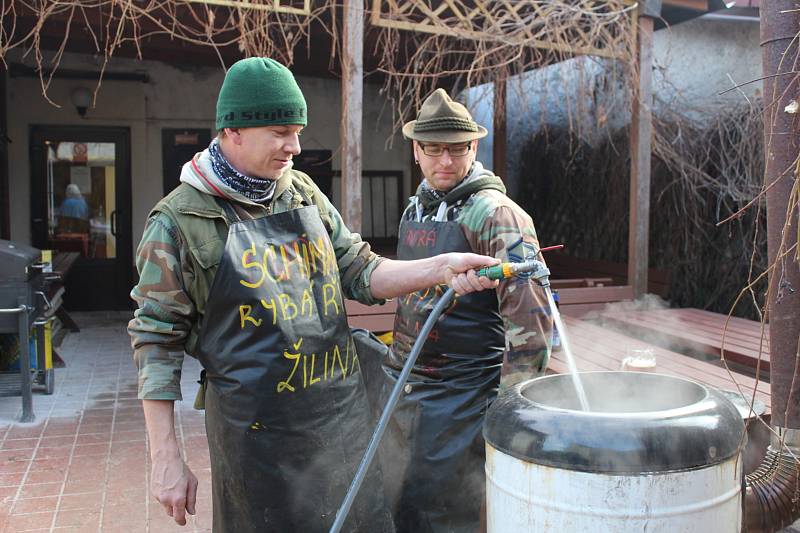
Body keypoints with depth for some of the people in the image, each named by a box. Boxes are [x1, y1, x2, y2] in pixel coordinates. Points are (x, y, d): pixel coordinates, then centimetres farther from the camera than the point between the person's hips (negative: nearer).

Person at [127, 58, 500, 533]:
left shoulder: (303, 193, 6)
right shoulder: (181, 219, -9)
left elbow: (359, 273, 9)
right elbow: (158, 343, -7)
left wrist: (438, 269, -8)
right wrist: (167, 460, -8)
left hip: (346, 415, 5)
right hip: (259, 435, -5)